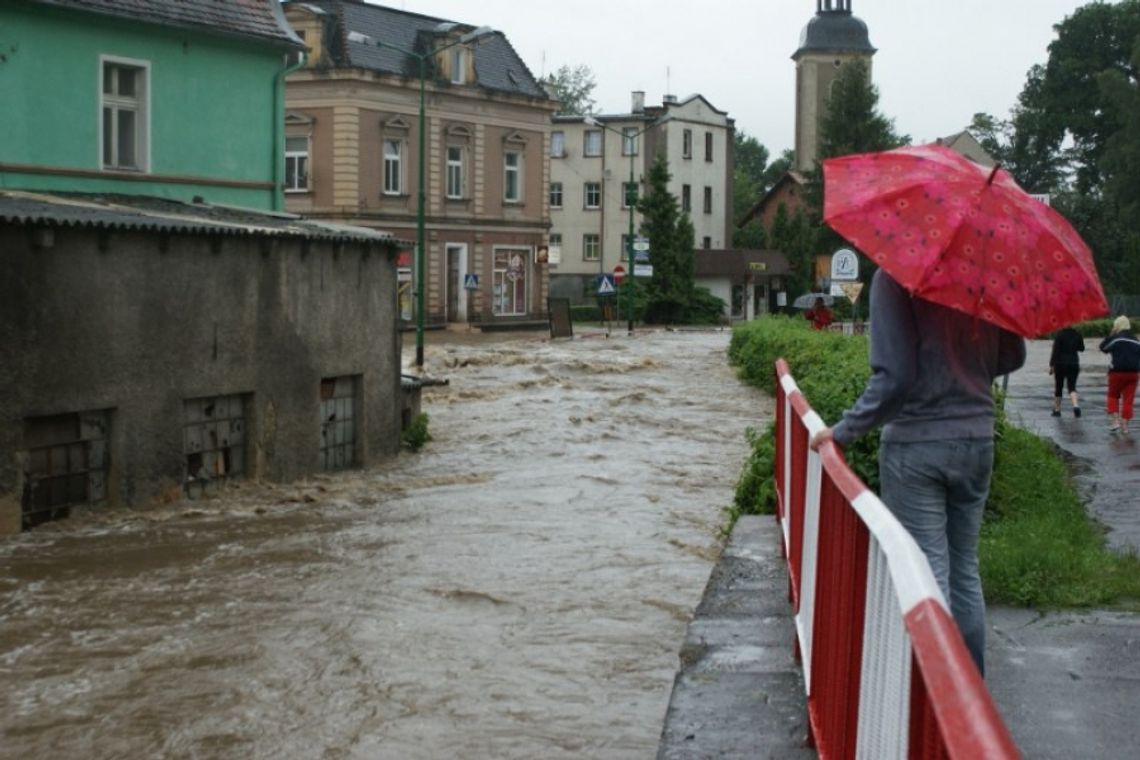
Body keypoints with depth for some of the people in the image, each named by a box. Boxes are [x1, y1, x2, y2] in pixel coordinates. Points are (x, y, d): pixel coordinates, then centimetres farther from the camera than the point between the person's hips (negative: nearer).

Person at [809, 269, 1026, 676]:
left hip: (915, 447, -5)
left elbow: (894, 378, -19)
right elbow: (1012, 357, 7)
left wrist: (845, 430, -8)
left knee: (928, 576, 2)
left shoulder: (893, 278, -16)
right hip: (976, 442, 5)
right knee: (965, 570, 17)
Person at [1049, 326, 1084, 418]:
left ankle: (1057, 410, 16)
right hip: (1074, 364, 3)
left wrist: (1051, 365, -9)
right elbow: (1082, 348, 16)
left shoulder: (1059, 335, -12)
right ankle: (1076, 405, -23)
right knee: (1072, 387, 3)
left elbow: (1055, 351, -14)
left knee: (1058, 387, 10)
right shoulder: (1077, 335, 1)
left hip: (1060, 364, -3)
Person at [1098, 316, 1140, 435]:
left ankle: (1116, 421, -1)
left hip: (1117, 372, -4)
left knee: (1113, 396, 12)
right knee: (1128, 399, 5)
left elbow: (1103, 347, 3)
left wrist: (1111, 334, 5)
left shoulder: (1115, 338, -8)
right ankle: (1125, 425, 4)